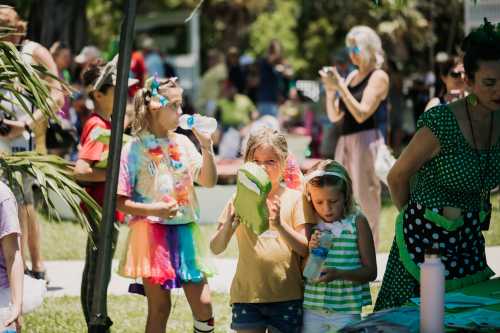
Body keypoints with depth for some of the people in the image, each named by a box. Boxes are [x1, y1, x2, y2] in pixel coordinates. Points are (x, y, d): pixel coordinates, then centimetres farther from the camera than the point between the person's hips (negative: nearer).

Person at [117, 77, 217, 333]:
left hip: (185, 232, 4)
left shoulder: (183, 143, 8)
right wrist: (152, 209, -20)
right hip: (152, 232, -4)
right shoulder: (135, 148, -6)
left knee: (203, 305, 0)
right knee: (159, 308, 1)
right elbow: (120, 200, -7)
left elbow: (209, 181, 6)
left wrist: (206, 147, -6)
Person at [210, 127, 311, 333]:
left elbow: (305, 249, -6)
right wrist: (229, 223, -21)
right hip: (247, 294, 1)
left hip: (287, 295, -1)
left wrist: (279, 224, -23)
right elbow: (216, 248, 0)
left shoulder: (294, 198, 2)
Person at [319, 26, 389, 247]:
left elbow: (362, 114, -15)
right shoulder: (352, 76, 17)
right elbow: (334, 116, 16)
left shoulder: (379, 77, -5)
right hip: (345, 140, 8)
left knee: (365, 198, -7)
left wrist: (340, 86, -16)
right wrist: (330, 90, 1)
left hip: (367, 140, -8)